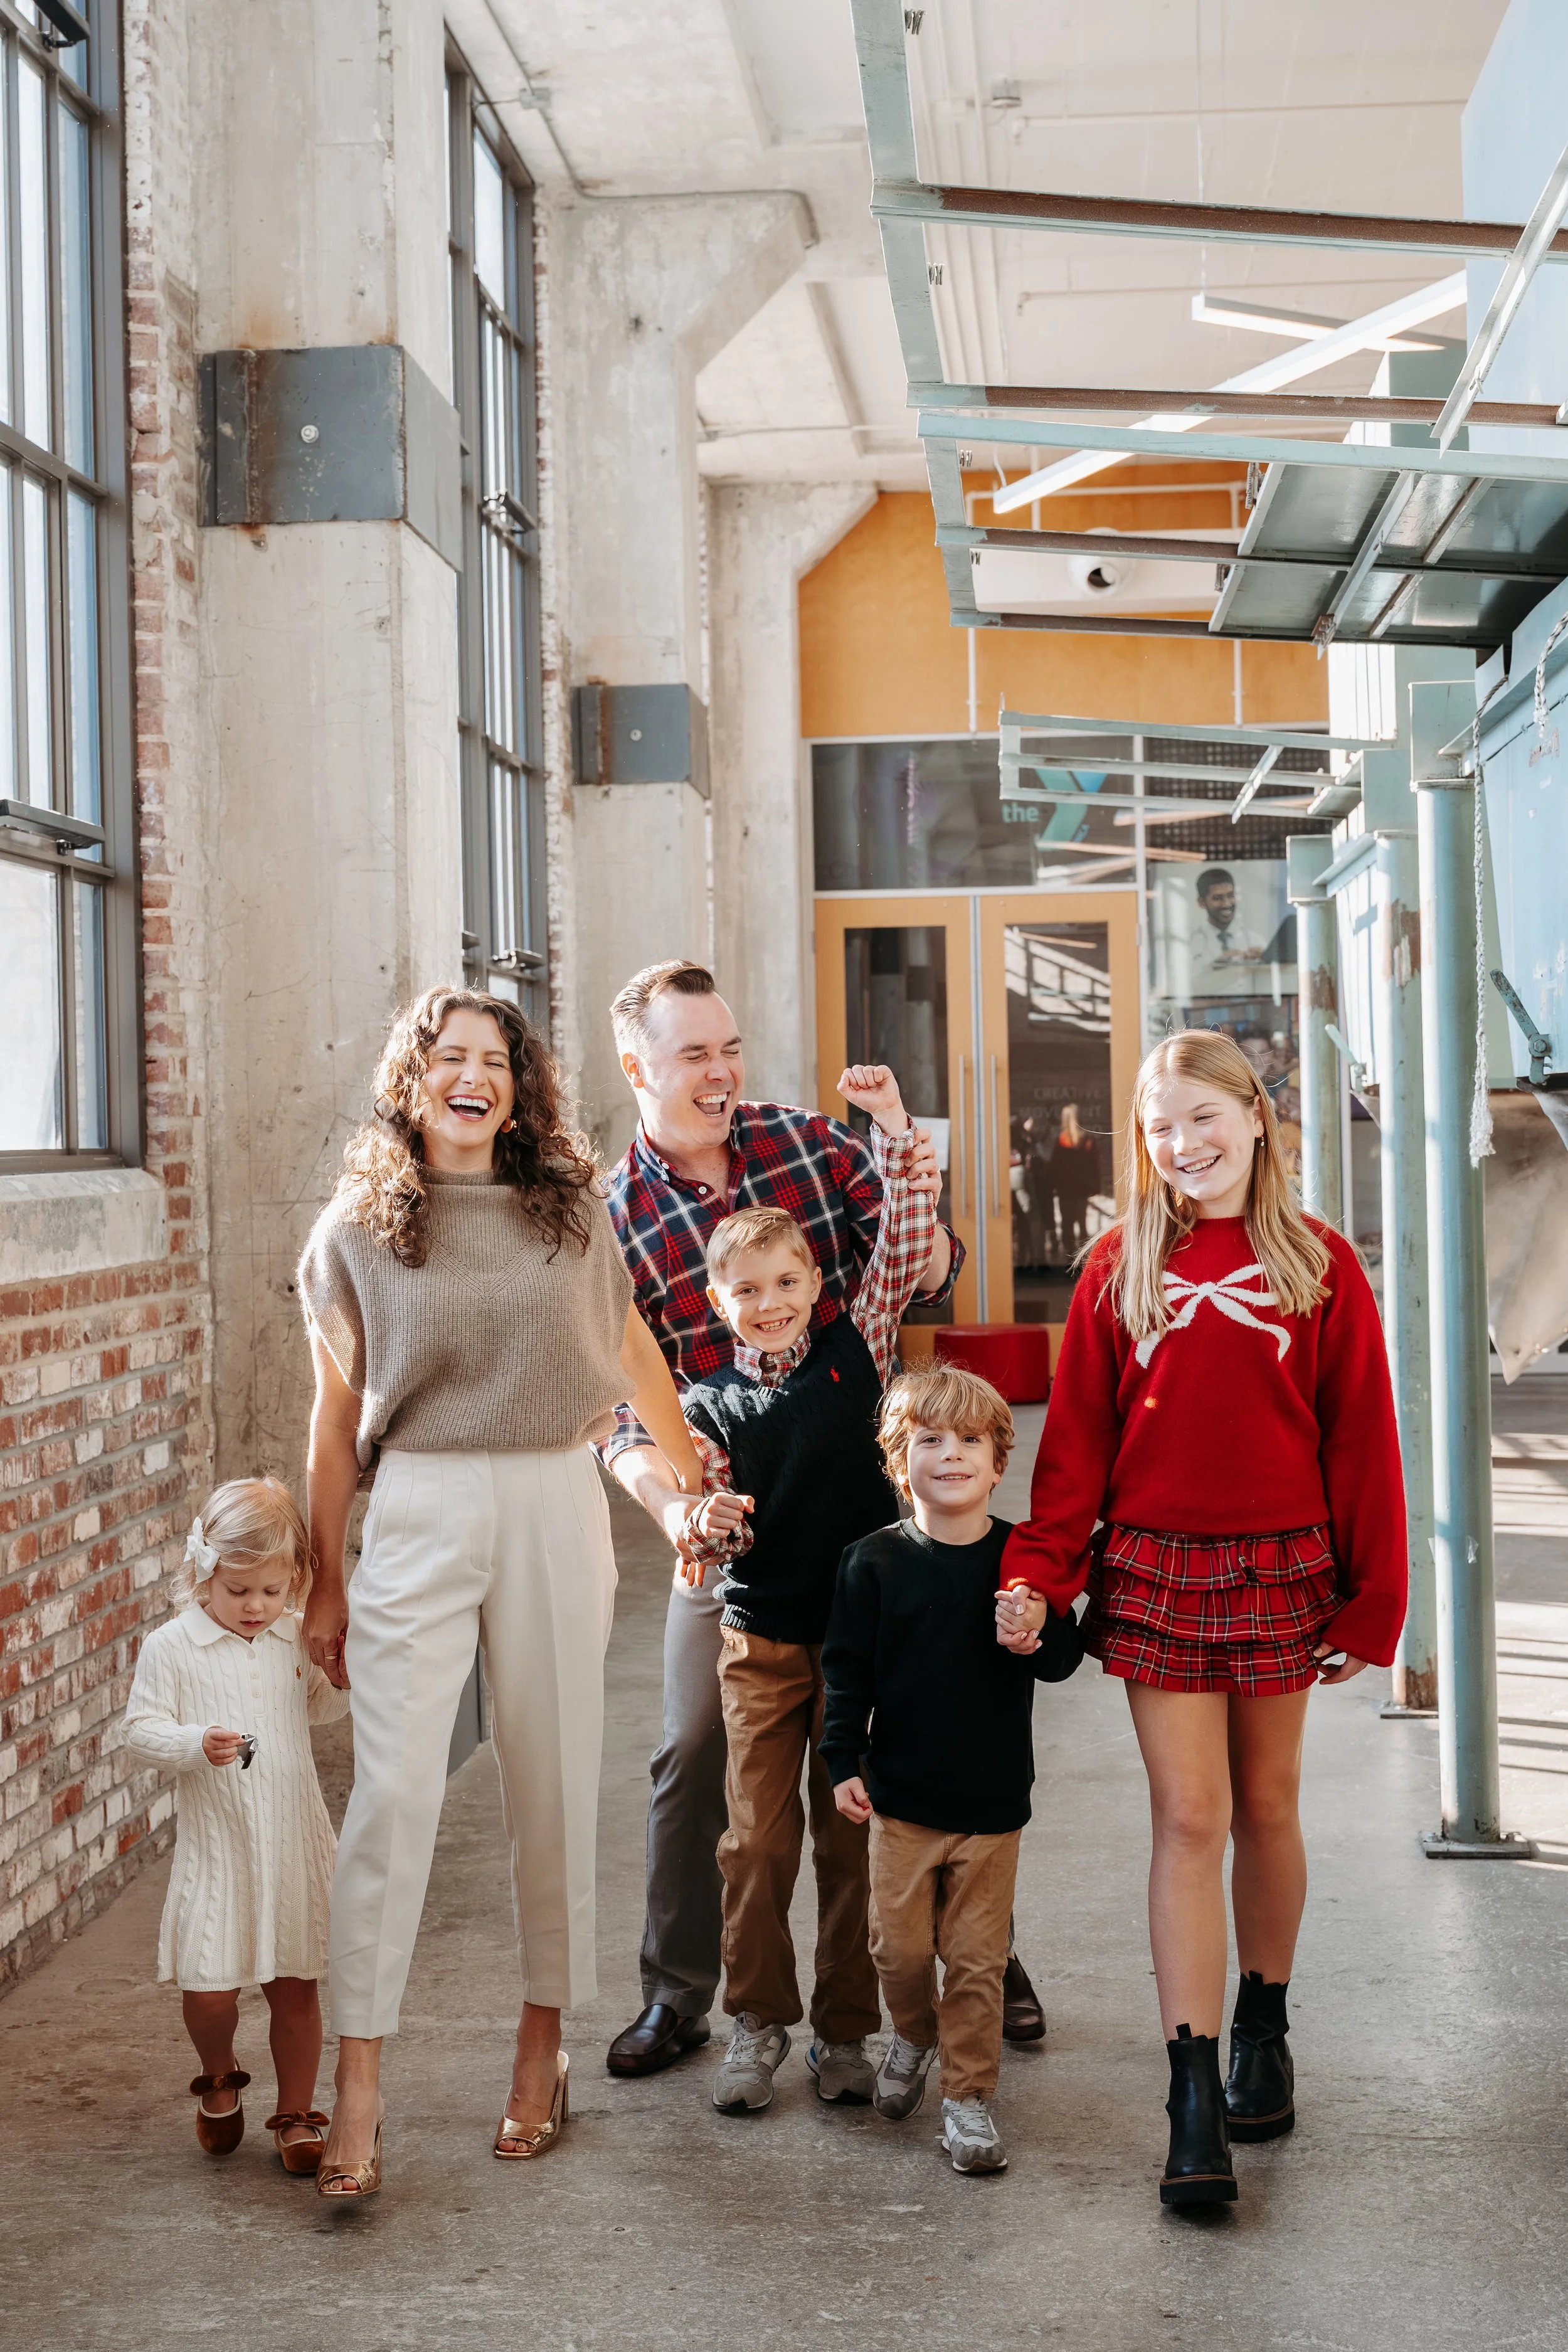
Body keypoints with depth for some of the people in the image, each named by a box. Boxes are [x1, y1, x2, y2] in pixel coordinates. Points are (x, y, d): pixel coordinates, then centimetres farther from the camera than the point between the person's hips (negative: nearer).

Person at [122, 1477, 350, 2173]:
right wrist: (195, 1745, -23)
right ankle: (220, 2075, 28)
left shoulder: (299, 1639, 5)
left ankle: (295, 2114, 23)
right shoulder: (170, 1647, -6)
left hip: (294, 1838, 3)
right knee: (208, 1987, -5)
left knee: (295, 1983, 7)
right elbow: (140, 1729, -6)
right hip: (216, 1845, -2)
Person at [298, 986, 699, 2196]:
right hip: (418, 1515, -1)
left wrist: (696, 1477, 24)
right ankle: (359, 2089, -3)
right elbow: (337, 1417, 7)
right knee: (394, 1789, -8)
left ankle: (544, 2048, 23)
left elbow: (632, 1350, 18)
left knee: (555, 1787, 7)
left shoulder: (573, 1206, 7)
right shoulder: (359, 1226, 3)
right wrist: (326, 1582, 7)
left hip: (556, 1510, 2)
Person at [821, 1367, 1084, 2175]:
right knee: (899, 1945, 7)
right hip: (901, 1793, 0)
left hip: (992, 1799, 0)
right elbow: (847, 1668, 0)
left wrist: (1037, 1632, -24)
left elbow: (1064, 1660, -2)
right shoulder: (876, 1560, -5)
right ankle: (913, 2033, 37)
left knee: (977, 1956, 4)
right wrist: (842, 1761, -5)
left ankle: (969, 2094, 20)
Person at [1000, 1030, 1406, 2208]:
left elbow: (1362, 1442, 1)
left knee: (1266, 1810, 12)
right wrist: (1040, 1569, -10)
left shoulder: (1320, 1266, 1)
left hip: (1281, 1572, 0)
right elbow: (1076, 1436, 0)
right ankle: (1196, 2104, 0)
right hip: (1155, 1573, 0)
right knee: (1188, 1820, -2)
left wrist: (1372, 1600, -1)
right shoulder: (1123, 1265, 3)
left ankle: (1263, 2030, 33)